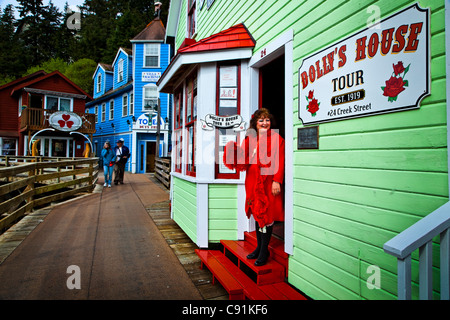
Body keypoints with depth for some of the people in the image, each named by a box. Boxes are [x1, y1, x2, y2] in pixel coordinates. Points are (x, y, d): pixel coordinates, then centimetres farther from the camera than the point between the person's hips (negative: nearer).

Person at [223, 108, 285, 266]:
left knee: (266, 215, 0)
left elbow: (279, 162, -8)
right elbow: (242, 161, 5)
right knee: (258, 214, 13)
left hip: (268, 182, -5)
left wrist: (277, 181, -16)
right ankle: (259, 247, 27)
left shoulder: (276, 138, -1)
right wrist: (234, 149, -10)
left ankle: (264, 251, 12)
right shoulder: (249, 139, 12)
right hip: (253, 182, 5)